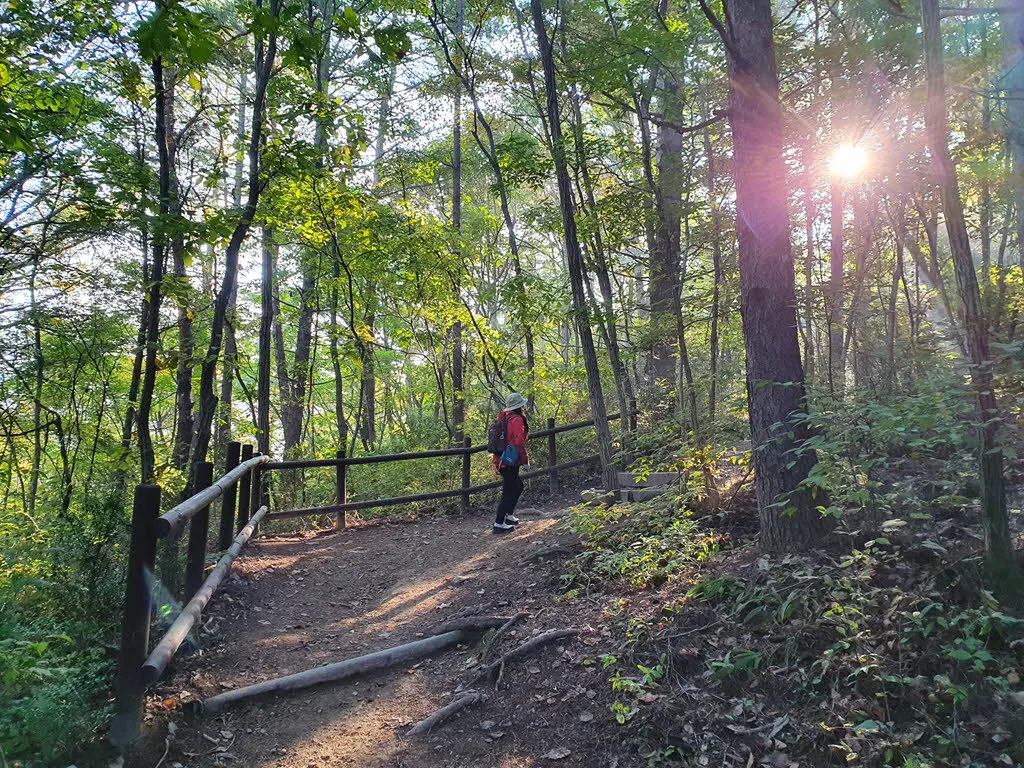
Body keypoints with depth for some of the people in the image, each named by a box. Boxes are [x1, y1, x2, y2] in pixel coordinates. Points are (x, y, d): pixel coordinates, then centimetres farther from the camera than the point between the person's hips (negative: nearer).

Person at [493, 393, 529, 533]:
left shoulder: (504, 418, 12)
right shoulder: (517, 419, -14)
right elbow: (519, 442, -19)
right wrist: (525, 459, -10)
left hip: (500, 460, 9)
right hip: (509, 462, -9)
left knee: (517, 486, 24)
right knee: (509, 492, -1)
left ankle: (508, 515, 33)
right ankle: (499, 524, 1)